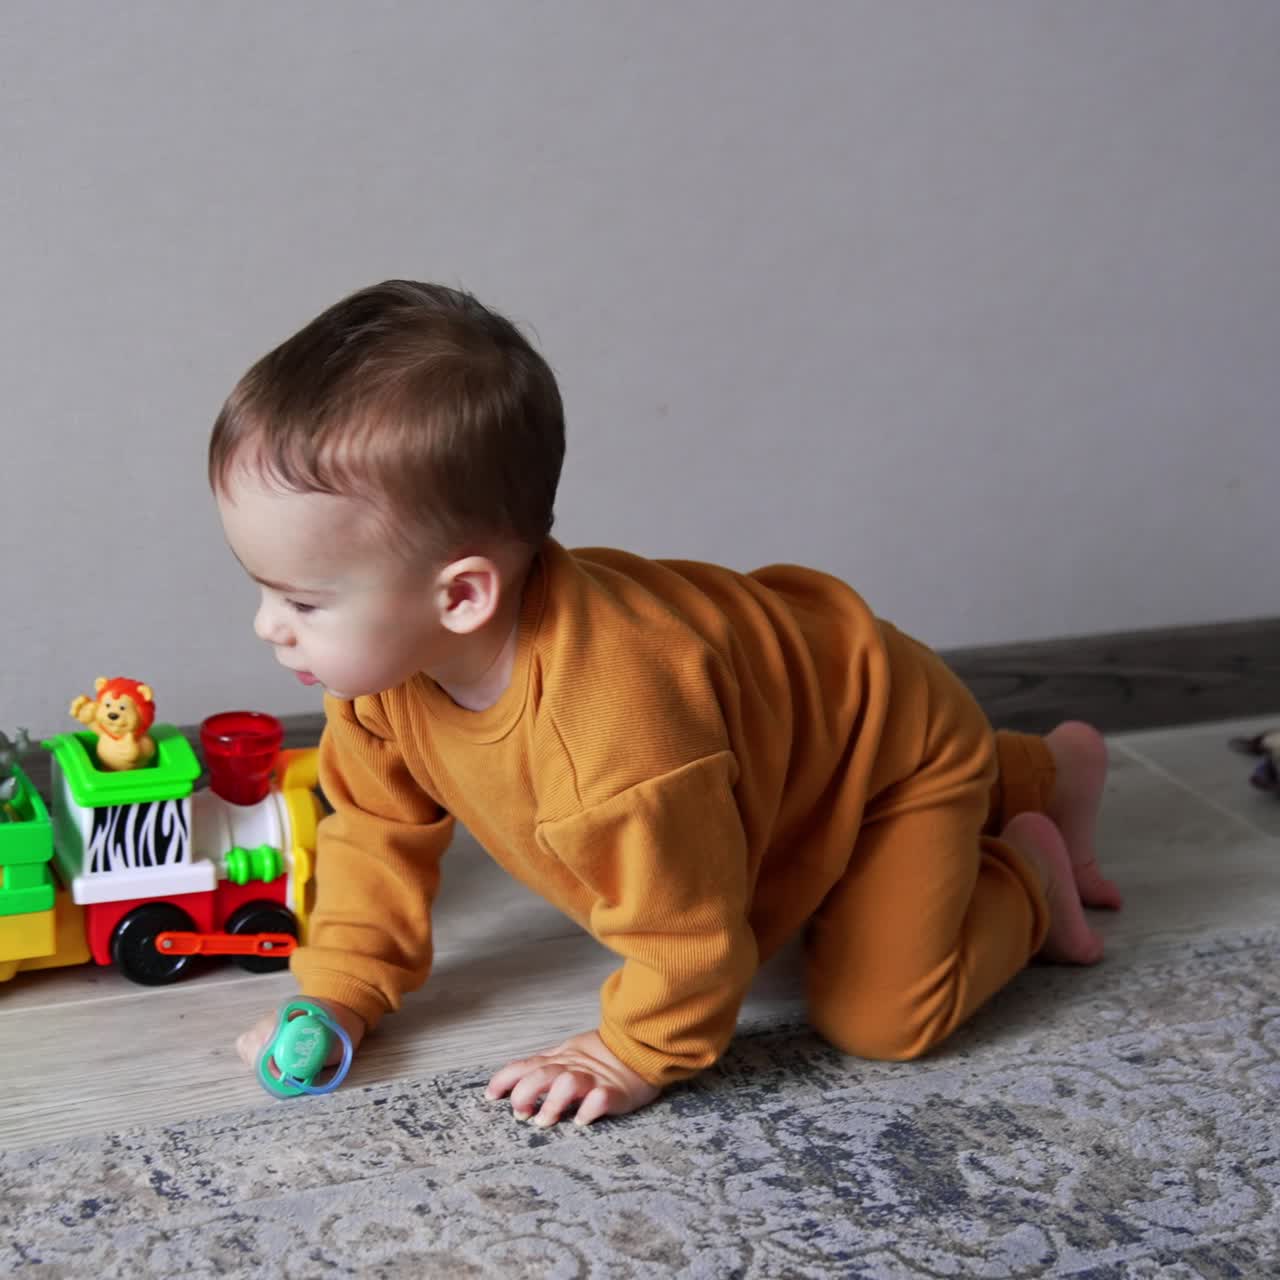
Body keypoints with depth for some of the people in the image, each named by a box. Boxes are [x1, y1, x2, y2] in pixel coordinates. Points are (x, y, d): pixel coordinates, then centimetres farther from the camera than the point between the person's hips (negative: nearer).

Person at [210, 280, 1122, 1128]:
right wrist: (338, 992, -11)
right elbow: (379, 828, -6)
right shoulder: (383, 663, -22)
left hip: (889, 733, -8)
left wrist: (631, 1058, -22)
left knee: (880, 1012, -19)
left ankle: (1026, 877, 9)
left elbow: (686, 932, -36)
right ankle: (1035, 775, 48)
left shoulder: (614, 722, -49)